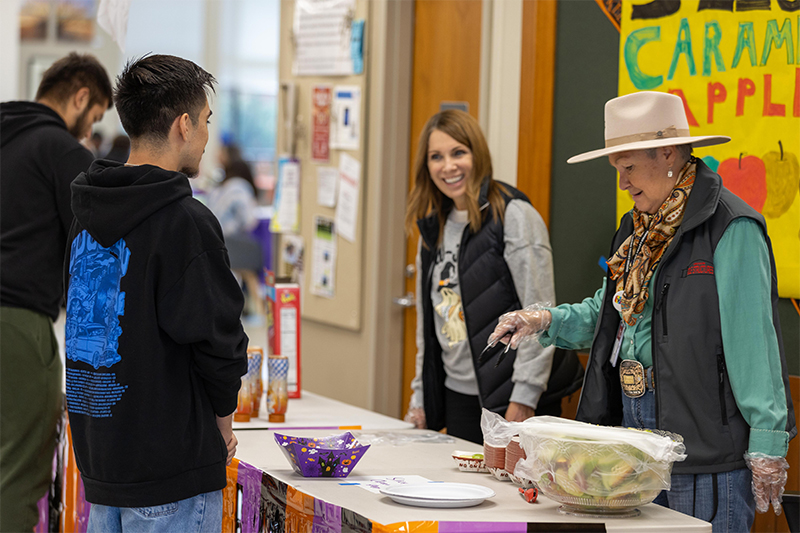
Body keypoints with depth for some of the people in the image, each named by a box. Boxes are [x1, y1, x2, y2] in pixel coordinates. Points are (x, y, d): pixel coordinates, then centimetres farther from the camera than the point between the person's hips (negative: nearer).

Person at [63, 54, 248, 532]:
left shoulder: (86, 220, 9)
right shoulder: (185, 222, -17)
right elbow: (215, 337, -17)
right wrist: (223, 416, 1)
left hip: (97, 460, 8)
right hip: (171, 472, -8)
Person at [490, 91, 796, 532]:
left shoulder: (731, 229, -11)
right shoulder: (640, 227, 18)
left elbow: (755, 340, -16)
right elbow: (608, 314, 28)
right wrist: (547, 322, 9)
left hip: (705, 437, -8)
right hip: (633, 422, 8)